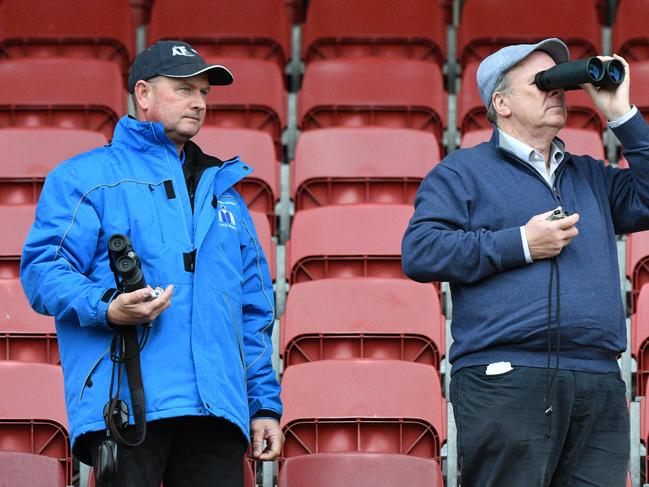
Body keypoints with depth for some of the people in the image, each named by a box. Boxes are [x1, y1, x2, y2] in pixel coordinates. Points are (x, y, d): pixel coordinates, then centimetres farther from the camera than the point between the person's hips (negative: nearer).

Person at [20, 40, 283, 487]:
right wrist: (107, 308, -21)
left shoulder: (223, 191, 29)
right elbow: (42, 267, -3)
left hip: (219, 411, 5)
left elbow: (254, 312, 27)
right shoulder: (86, 177, 10)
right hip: (125, 404, -5)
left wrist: (265, 405, 19)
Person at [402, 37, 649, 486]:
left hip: (600, 385, 5)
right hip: (506, 379, -5)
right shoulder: (464, 171, 8)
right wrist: (521, 245, -8)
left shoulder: (590, 176, 26)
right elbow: (419, 252, -4)